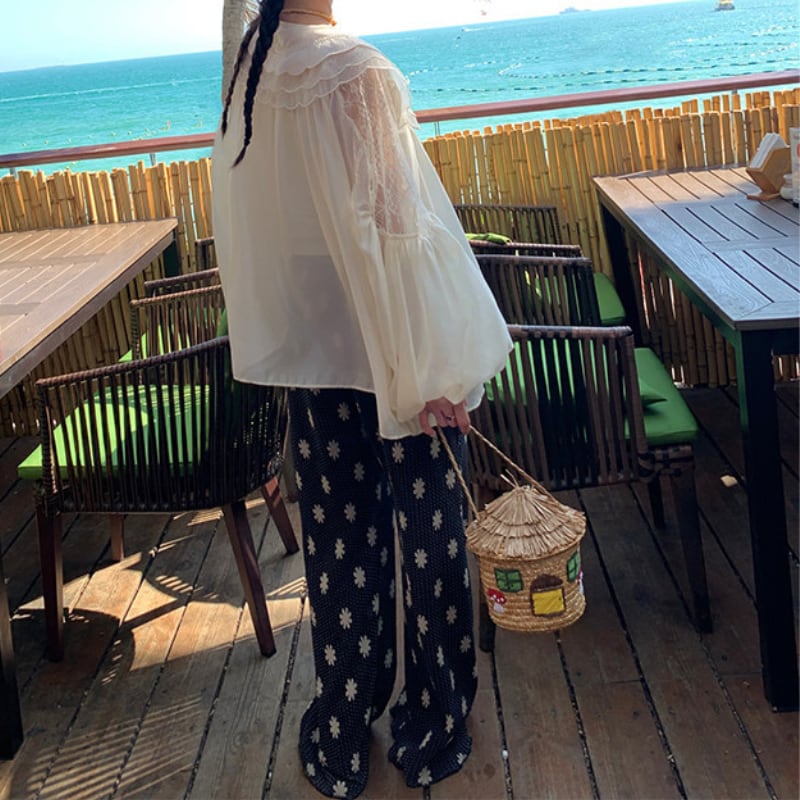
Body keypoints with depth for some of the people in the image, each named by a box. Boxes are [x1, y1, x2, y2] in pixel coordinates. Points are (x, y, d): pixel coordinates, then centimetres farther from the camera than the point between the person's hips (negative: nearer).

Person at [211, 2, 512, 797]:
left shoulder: (246, 69, 2)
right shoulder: (357, 73, -17)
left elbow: (246, 227, 7)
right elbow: (396, 231, -20)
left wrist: (288, 336, 17)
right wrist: (436, 373, -14)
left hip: (308, 349, 6)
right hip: (390, 354, -5)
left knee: (337, 542, 15)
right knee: (425, 540, 11)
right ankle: (431, 731, 27)